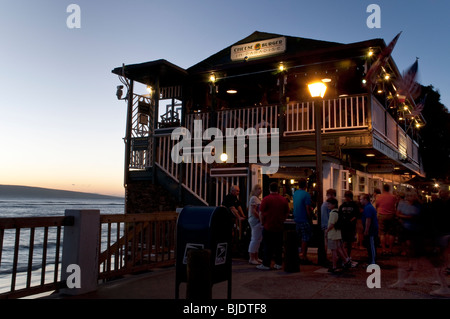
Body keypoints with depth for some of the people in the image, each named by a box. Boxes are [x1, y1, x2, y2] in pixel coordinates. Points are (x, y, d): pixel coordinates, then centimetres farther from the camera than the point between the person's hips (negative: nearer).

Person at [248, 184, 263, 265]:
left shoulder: (258, 198, 19)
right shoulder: (254, 198, -12)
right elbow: (253, 211, -19)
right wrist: (260, 218, -19)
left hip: (258, 221, 10)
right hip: (255, 221, -10)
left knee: (258, 239, 13)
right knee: (255, 239, -8)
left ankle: (255, 257, 20)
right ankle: (251, 259, -2)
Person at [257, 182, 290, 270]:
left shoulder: (266, 199, -10)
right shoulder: (283, 199, 3)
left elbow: (261, 213, -8)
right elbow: (287, 213, 11)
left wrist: (262, 223, 4)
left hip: (268, 226, -4)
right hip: (280, 227, 4)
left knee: (268, 246, 1)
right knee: (278, 246, 11)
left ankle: (266, 264, 5)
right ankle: (278, 264, 15)